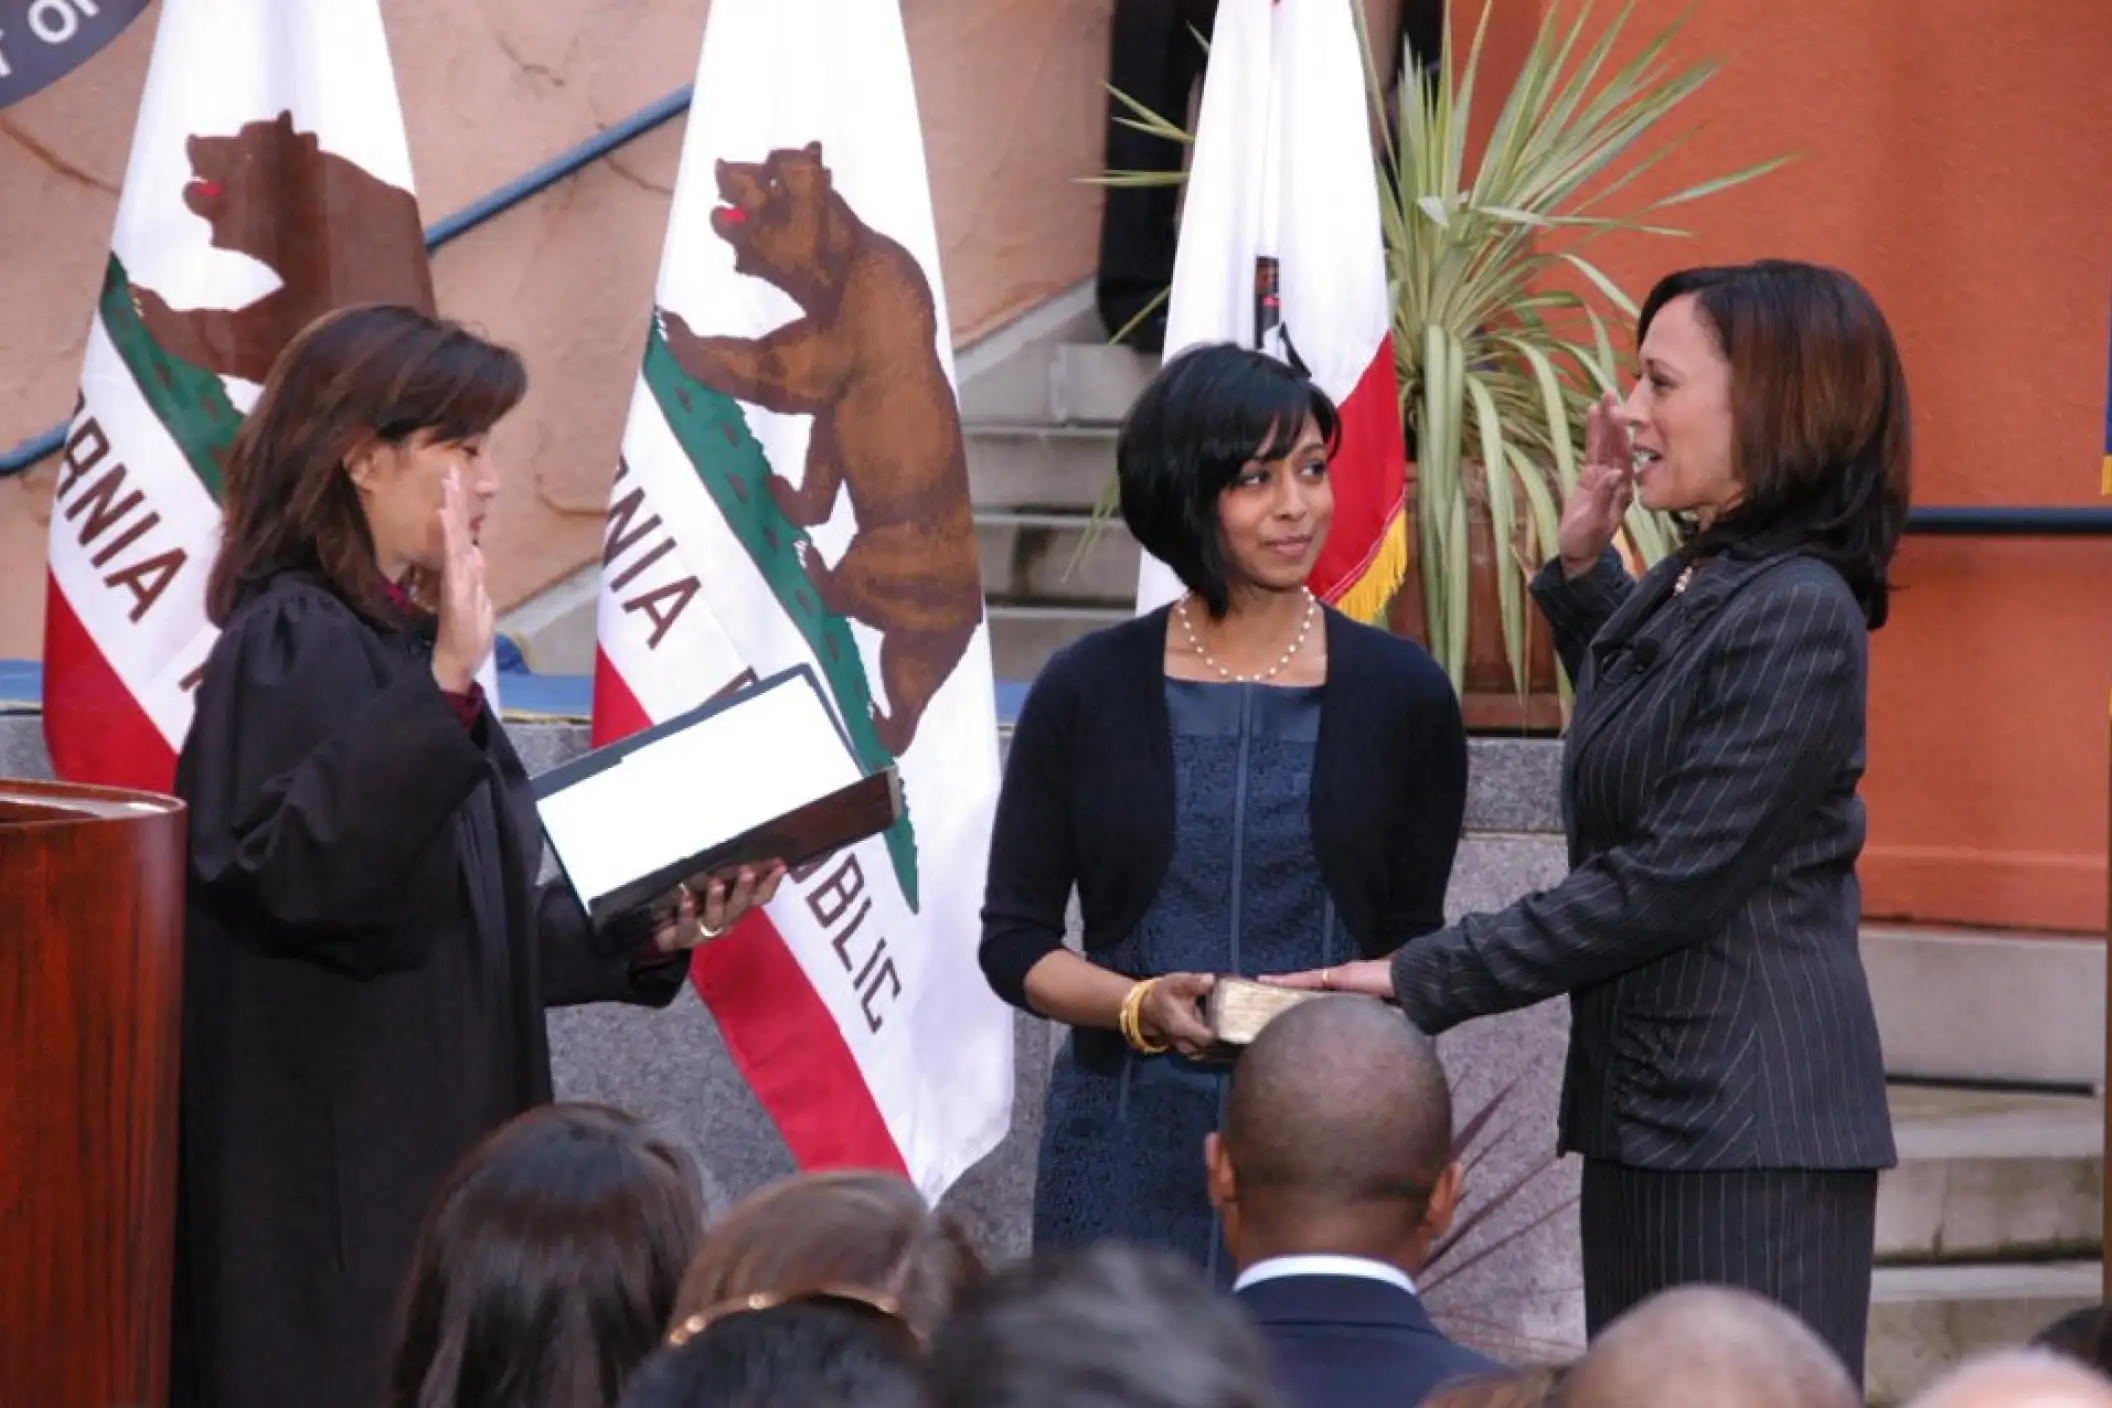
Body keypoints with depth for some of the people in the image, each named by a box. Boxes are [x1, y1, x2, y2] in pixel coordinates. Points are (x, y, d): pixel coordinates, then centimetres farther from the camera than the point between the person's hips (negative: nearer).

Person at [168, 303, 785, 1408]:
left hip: (430, 1143, 9)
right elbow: (295, 869, -30)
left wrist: (648, 931, 8)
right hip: (329, 1176, -9)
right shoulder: (289, 644, -12)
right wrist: (444, 690, -34)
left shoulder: (395, 642, 15)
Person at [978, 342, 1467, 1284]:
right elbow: (1014, 941, 7)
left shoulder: (1397, 692, 6)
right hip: (1127, 1144, 0)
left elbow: (1418, 943, 10)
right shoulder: (1087, 692, 5)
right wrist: (1141, 1007, -11)